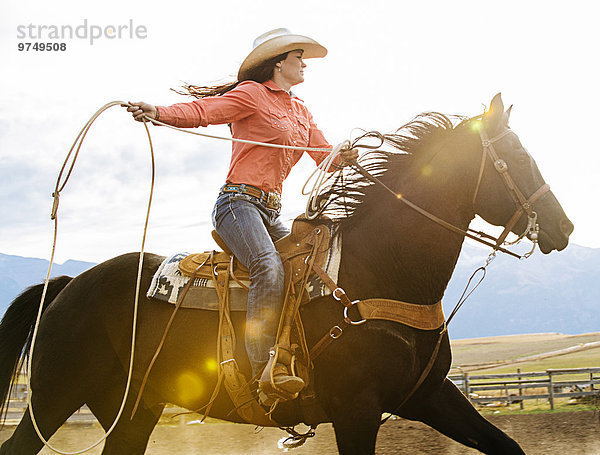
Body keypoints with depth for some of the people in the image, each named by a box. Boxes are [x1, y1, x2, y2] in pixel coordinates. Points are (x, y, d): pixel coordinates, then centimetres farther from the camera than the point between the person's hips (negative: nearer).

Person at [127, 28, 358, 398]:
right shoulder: (253, 93, 1)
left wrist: (344, 157, -6)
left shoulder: (301, 111, 23)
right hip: (239, 201, -8)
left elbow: (325, 156, 19)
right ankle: (264, 370, -34)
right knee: (270, 267, -30)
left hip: (271, 211, 8)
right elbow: (203, 110, -12)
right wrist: (158, 112, -31)